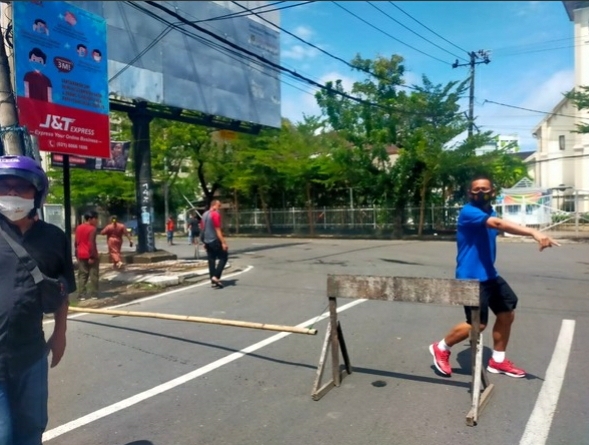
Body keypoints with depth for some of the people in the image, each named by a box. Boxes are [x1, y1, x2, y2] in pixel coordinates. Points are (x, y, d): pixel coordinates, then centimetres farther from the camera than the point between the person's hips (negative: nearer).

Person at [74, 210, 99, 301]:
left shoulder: (78, 228, 9)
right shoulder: (92, 228, -12)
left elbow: (76, 242, 11)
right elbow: (91, 243, -18)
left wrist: (77, 254, 18)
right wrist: (92, 256, -18)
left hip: (81, 255, 6)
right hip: (90, 255, -6)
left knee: (82, 275, 9)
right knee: (93, 275, 3)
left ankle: (81, 295, 6)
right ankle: (93, 294, 5)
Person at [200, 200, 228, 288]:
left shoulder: (204, 215, 14)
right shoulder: (215, 214, -13)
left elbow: (202, 229, 18)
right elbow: (218, 230, -18)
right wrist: (223, 242, -18)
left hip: (207, 241, 8)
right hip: (215, 241, -8)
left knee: (211, 260, 10)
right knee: (223, 257, 2)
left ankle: (213, 281, 11)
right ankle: (216, 277, -8)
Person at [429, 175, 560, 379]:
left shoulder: (490, 212, 12)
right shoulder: (468, 212, -20)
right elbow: (498, 224, -36)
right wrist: (534, 232, -47)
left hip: (490, 275, 10)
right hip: (472, 277, -10)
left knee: (507, 314, 13)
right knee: (477, 324, -8)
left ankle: (498, 361, 30)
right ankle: (441, 348, 15)